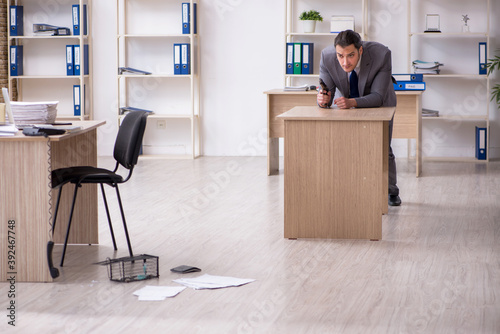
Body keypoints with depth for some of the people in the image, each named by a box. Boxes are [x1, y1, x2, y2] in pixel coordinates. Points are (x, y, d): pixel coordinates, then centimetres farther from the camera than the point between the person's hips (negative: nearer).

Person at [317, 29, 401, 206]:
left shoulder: (381, 54, -39)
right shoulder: (327, 56, -33)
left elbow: (377, 97, -38)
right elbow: (326, 92, -25)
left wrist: (352, 102, -55)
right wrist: (323, 99, -50)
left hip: (379, 105, -1)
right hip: (349, 105, 2)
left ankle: (391, 192, 29)